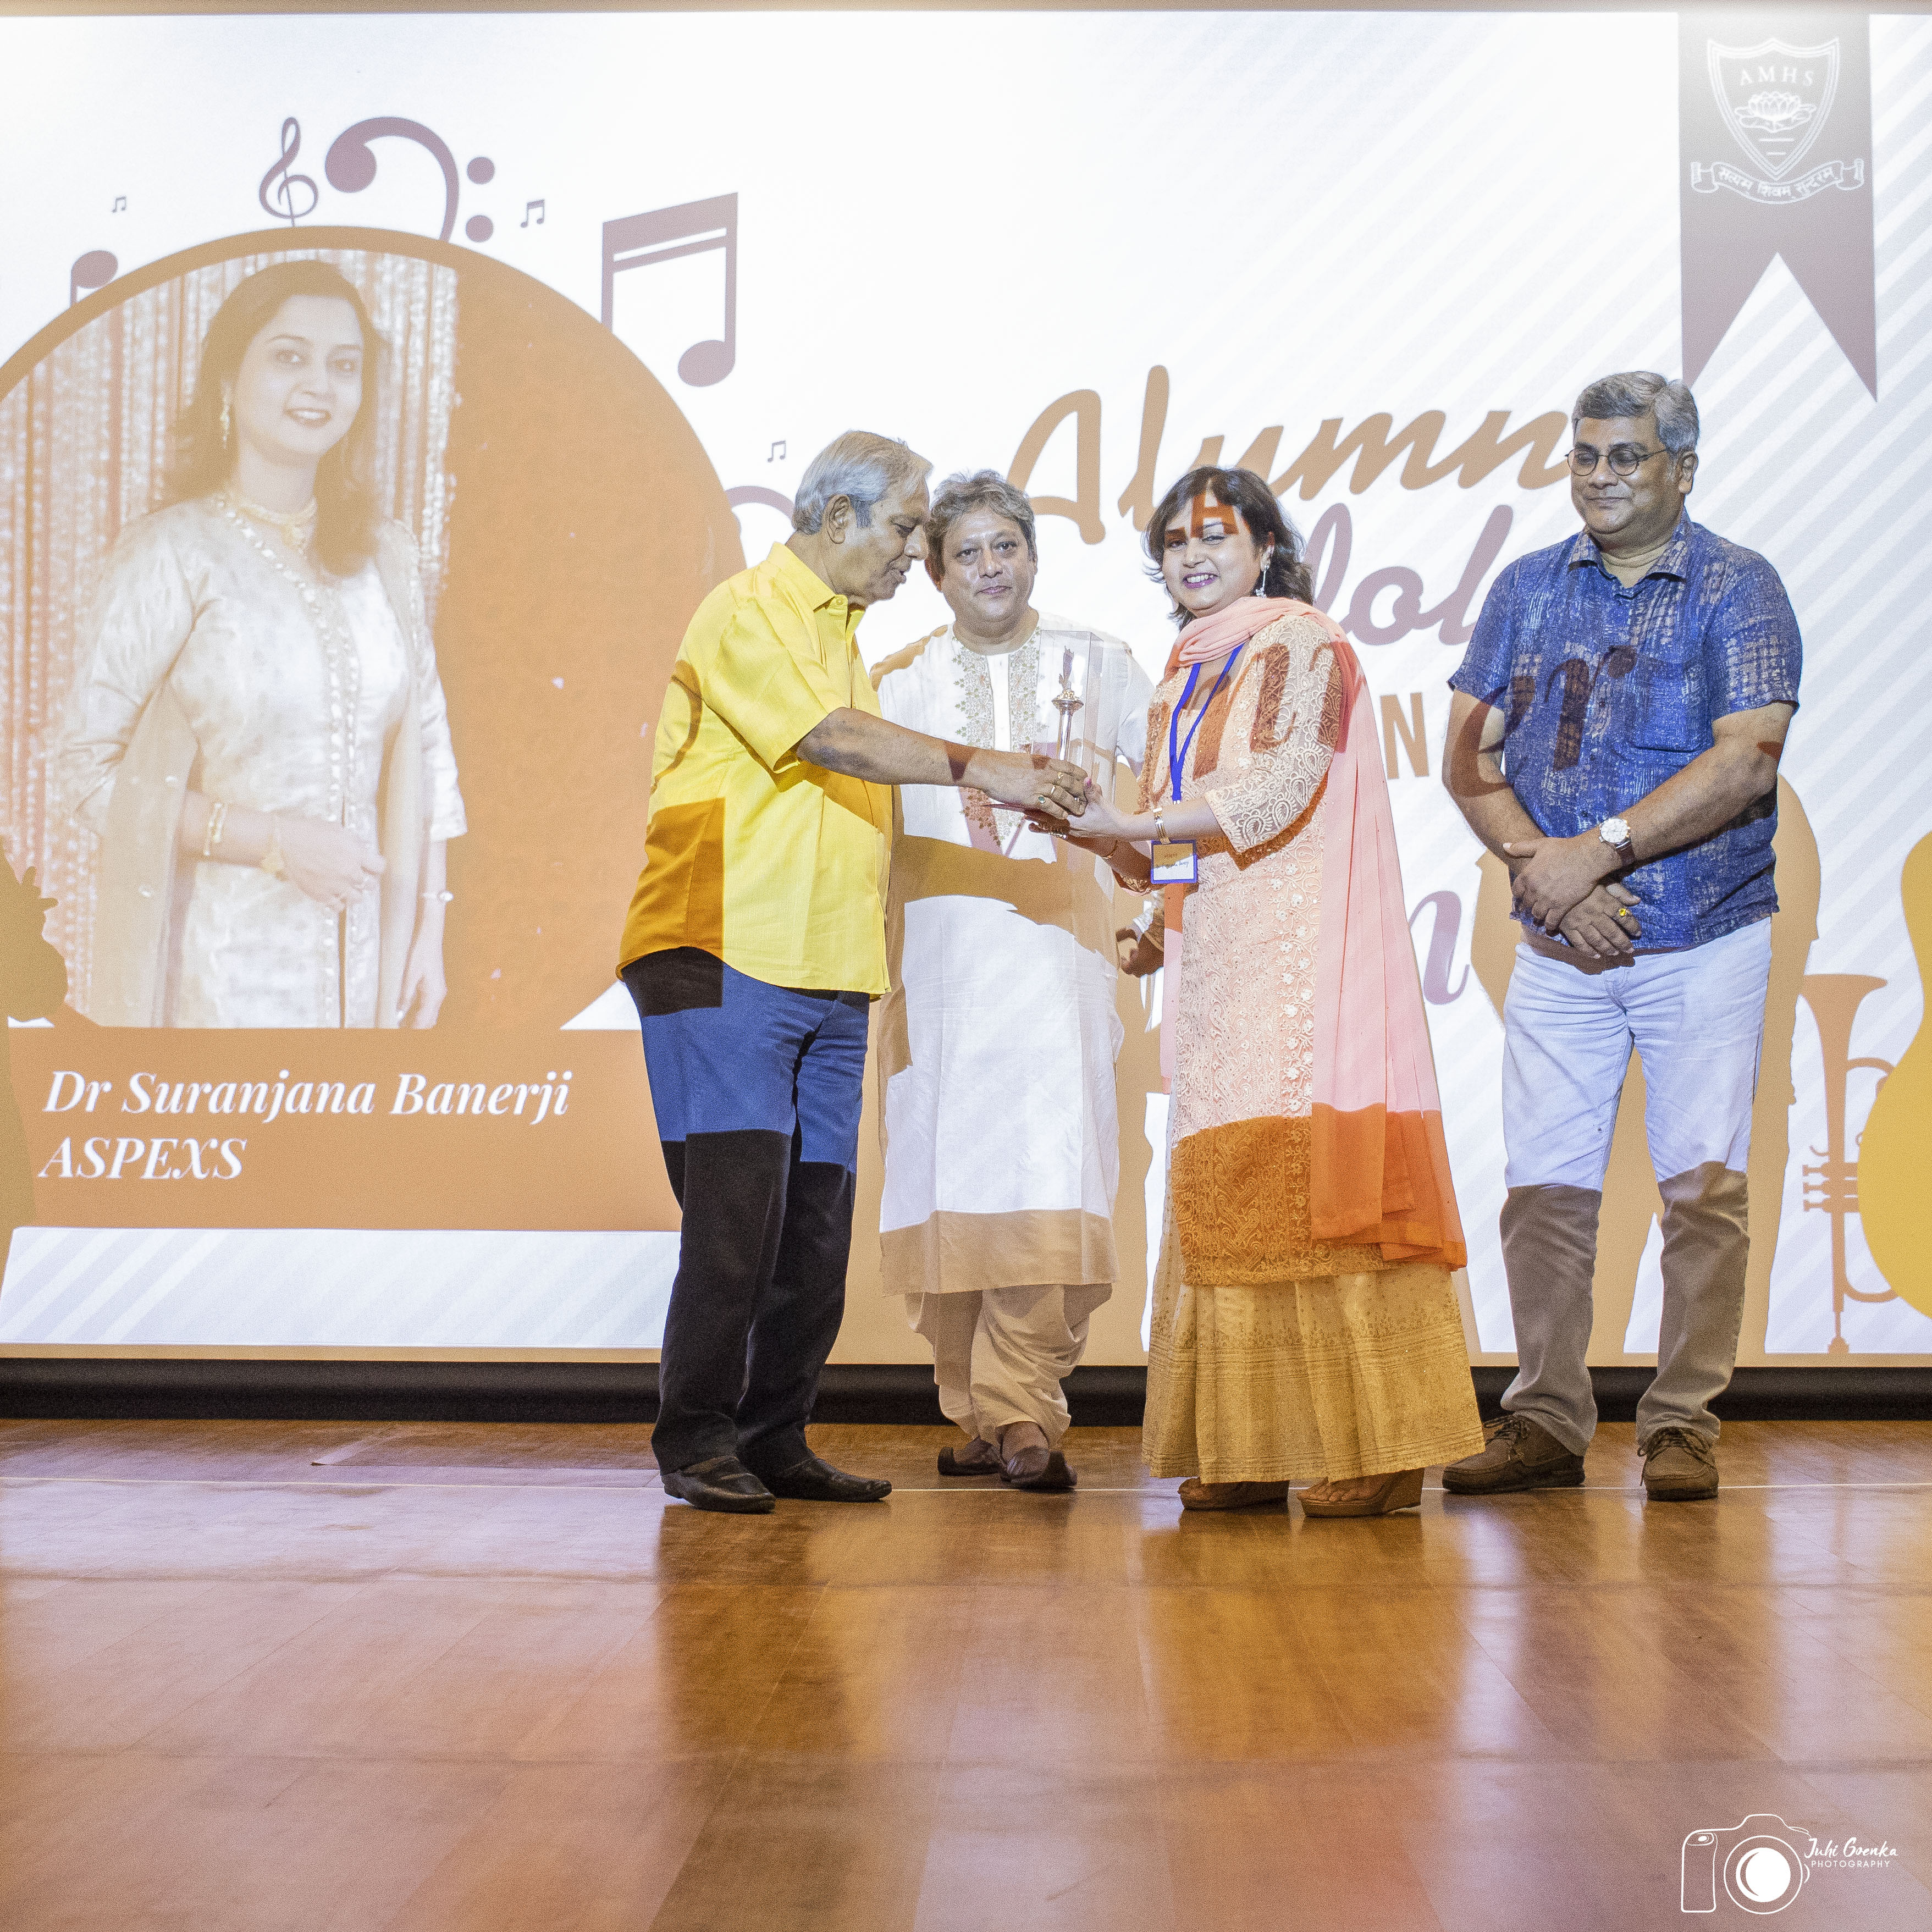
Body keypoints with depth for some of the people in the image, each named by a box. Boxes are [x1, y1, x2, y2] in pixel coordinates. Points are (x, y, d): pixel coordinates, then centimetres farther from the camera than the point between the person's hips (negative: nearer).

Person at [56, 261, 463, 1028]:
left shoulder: (383, 554, 7)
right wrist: (277, 842, -15)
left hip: (361, 959, 4)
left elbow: (425, 750, 12)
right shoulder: (170, 554, -8)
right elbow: (90, 769, -10)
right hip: (218, 967, -4)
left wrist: (429, 932, 7)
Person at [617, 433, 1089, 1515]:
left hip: (828, 976, 8)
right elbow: (828, 739, -17)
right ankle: (697, 1439, 0)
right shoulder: (749, 611, -3)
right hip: (728, 957, -8)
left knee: (818, 1215, 4)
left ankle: (775, 1440, 11)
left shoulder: (846, 636, 25)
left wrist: (1014, 792, 14)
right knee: (736, 1207, -9)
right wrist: (975, 765, -21)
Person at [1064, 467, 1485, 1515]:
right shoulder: (1188, 675, 22)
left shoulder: (1301, 645, -1)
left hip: (1301, 958, -7)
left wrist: (1132, 821, -13)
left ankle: (1375, 1450, -8)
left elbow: (1277, 791, -14)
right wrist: (1088, 819, 5)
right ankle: (1249, 1447, 4)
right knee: (1228, 1196, 2)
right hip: (1213, 960, 7)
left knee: (1314, 1183, -11)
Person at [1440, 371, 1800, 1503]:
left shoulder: (1738, 589, -2)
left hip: (1704, 943, -3)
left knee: (1703, 1184, -3)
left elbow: (1745, 762, -14)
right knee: (1545, 1186, 1)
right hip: (1559, 947, 3)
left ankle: (1685, 1426, 8)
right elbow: (1468, 754, 4)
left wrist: (1597, 848, -18)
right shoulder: (1528, 590, 10)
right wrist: (1540, 864, -13)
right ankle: (1548, 1423, 11)